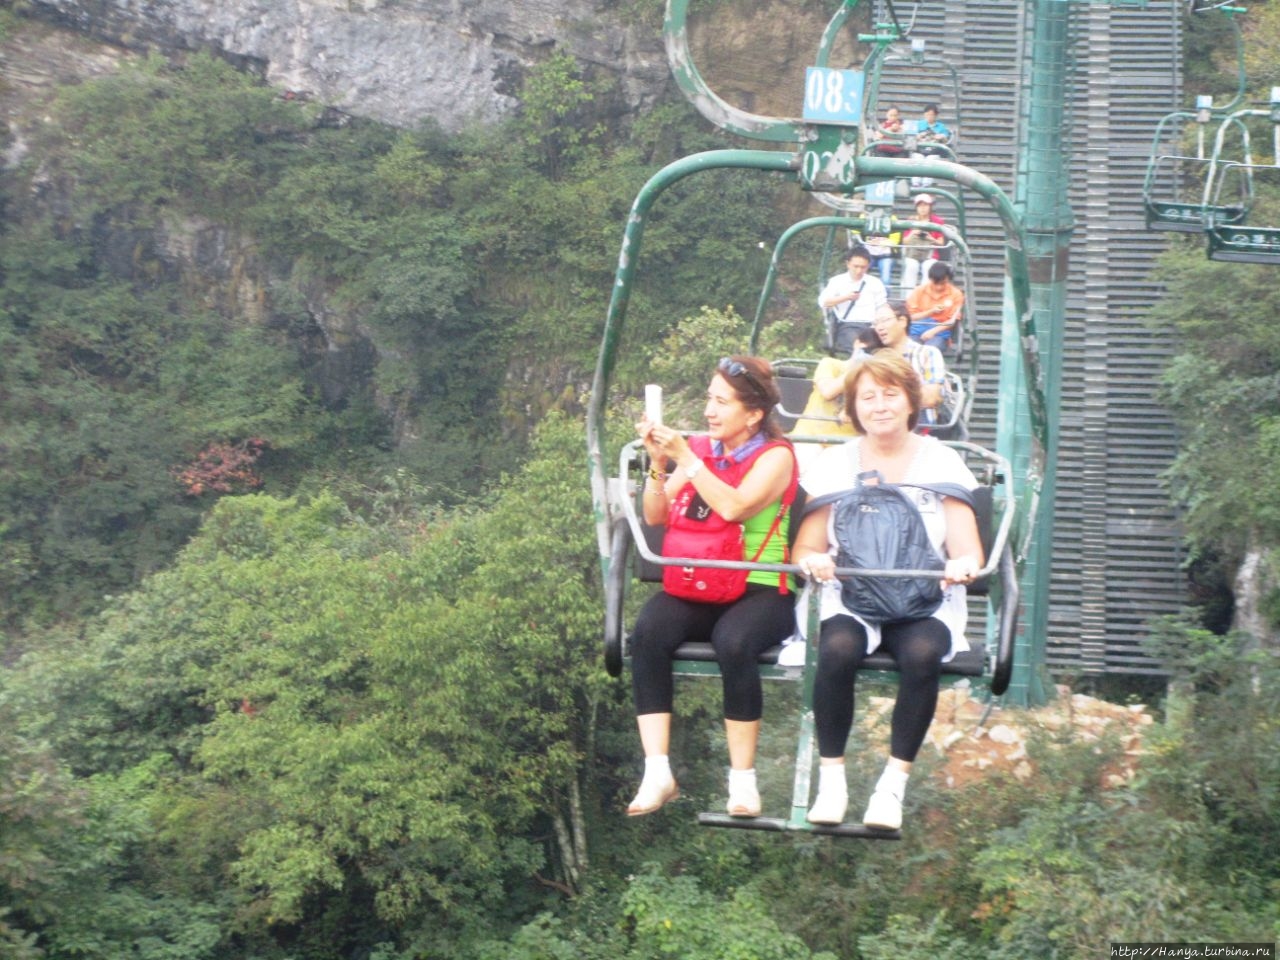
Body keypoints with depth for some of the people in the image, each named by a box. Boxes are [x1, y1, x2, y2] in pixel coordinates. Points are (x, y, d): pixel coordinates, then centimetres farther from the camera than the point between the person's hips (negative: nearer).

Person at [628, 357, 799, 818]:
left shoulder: (776, 456, 0)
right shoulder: (700, 450, 15)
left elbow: (733, 507, -18)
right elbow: (655, 517, 9)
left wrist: (683, 457, -15)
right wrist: (658, 463, -5)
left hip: (761, 590, -4)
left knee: (733, 641, -37)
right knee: (649, 630, -28)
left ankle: (742, 778, -23)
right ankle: (657, 773, -29)